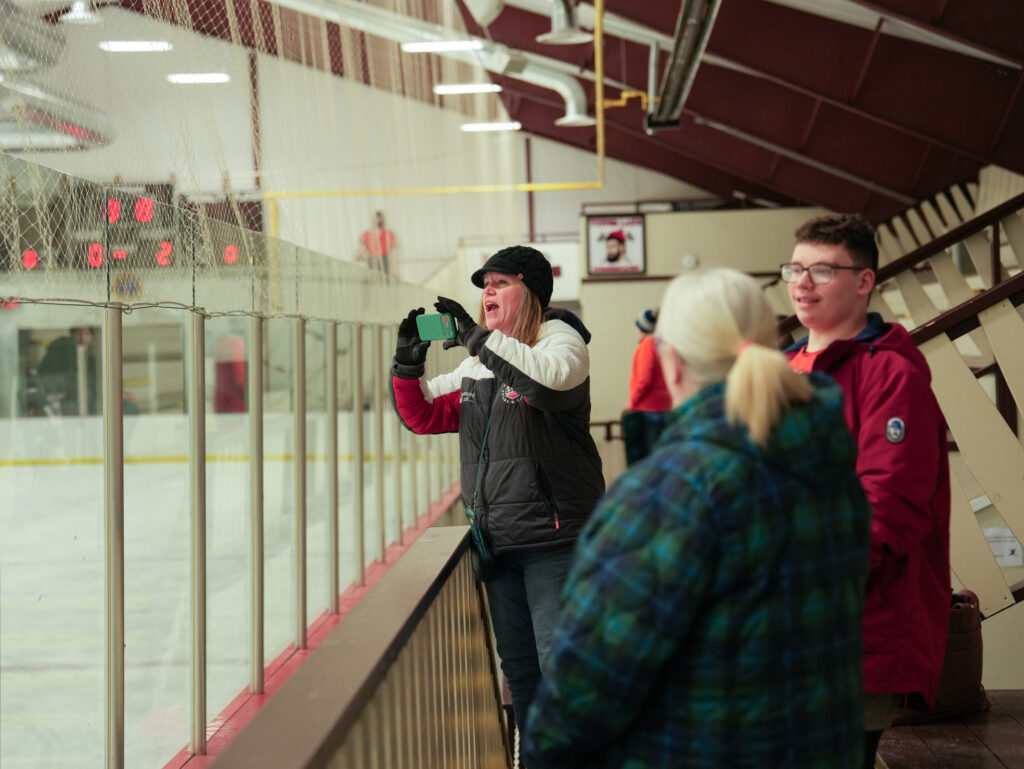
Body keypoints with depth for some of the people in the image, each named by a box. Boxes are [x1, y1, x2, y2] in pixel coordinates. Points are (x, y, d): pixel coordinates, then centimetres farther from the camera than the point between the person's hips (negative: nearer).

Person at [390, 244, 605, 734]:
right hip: (496, 541, 8)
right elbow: (425, 415, 17)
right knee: (517, 666, 16)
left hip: (553, 537, -7)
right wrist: (407, 367, -1)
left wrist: (480, 339, -29)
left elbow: (554, 378, -31)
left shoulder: (560, 339, -7)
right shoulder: (476, 363, 14)